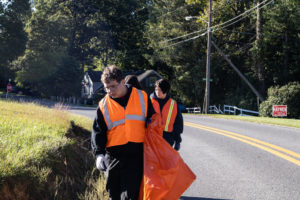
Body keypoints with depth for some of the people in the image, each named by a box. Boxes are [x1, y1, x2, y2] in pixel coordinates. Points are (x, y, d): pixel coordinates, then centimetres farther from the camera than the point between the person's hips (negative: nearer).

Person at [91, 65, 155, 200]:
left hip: (137, 156, -2)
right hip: (113, 157, 2)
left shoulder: (142, 97, 5)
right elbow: (98, 132, 5)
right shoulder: (104, 105, 5)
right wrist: (99, 154, -10)